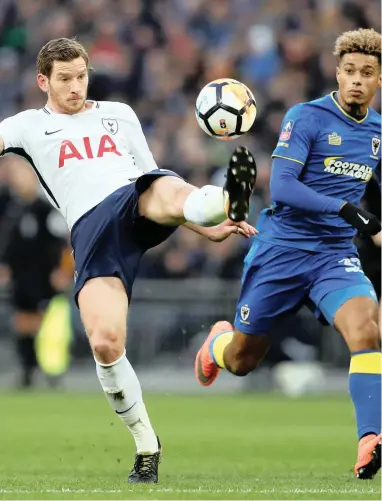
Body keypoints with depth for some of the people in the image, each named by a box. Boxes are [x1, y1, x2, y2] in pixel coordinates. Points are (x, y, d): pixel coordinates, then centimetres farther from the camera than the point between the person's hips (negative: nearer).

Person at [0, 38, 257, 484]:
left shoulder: (119, 114, 30)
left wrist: (206, 226, 24)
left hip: (138, 198, 2)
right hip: (92, 229, -2)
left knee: (167, 194, -38)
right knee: (104, 343, -19)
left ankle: (224, 203, -74)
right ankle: (146, 448, -1)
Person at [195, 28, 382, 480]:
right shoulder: (306, 117, -11)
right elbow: (281, 187, -22)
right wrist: (343, 208, -31)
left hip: (336, 254, 3)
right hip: (282, 250, -3)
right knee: (241, 361, 9)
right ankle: (218, 341, 48)